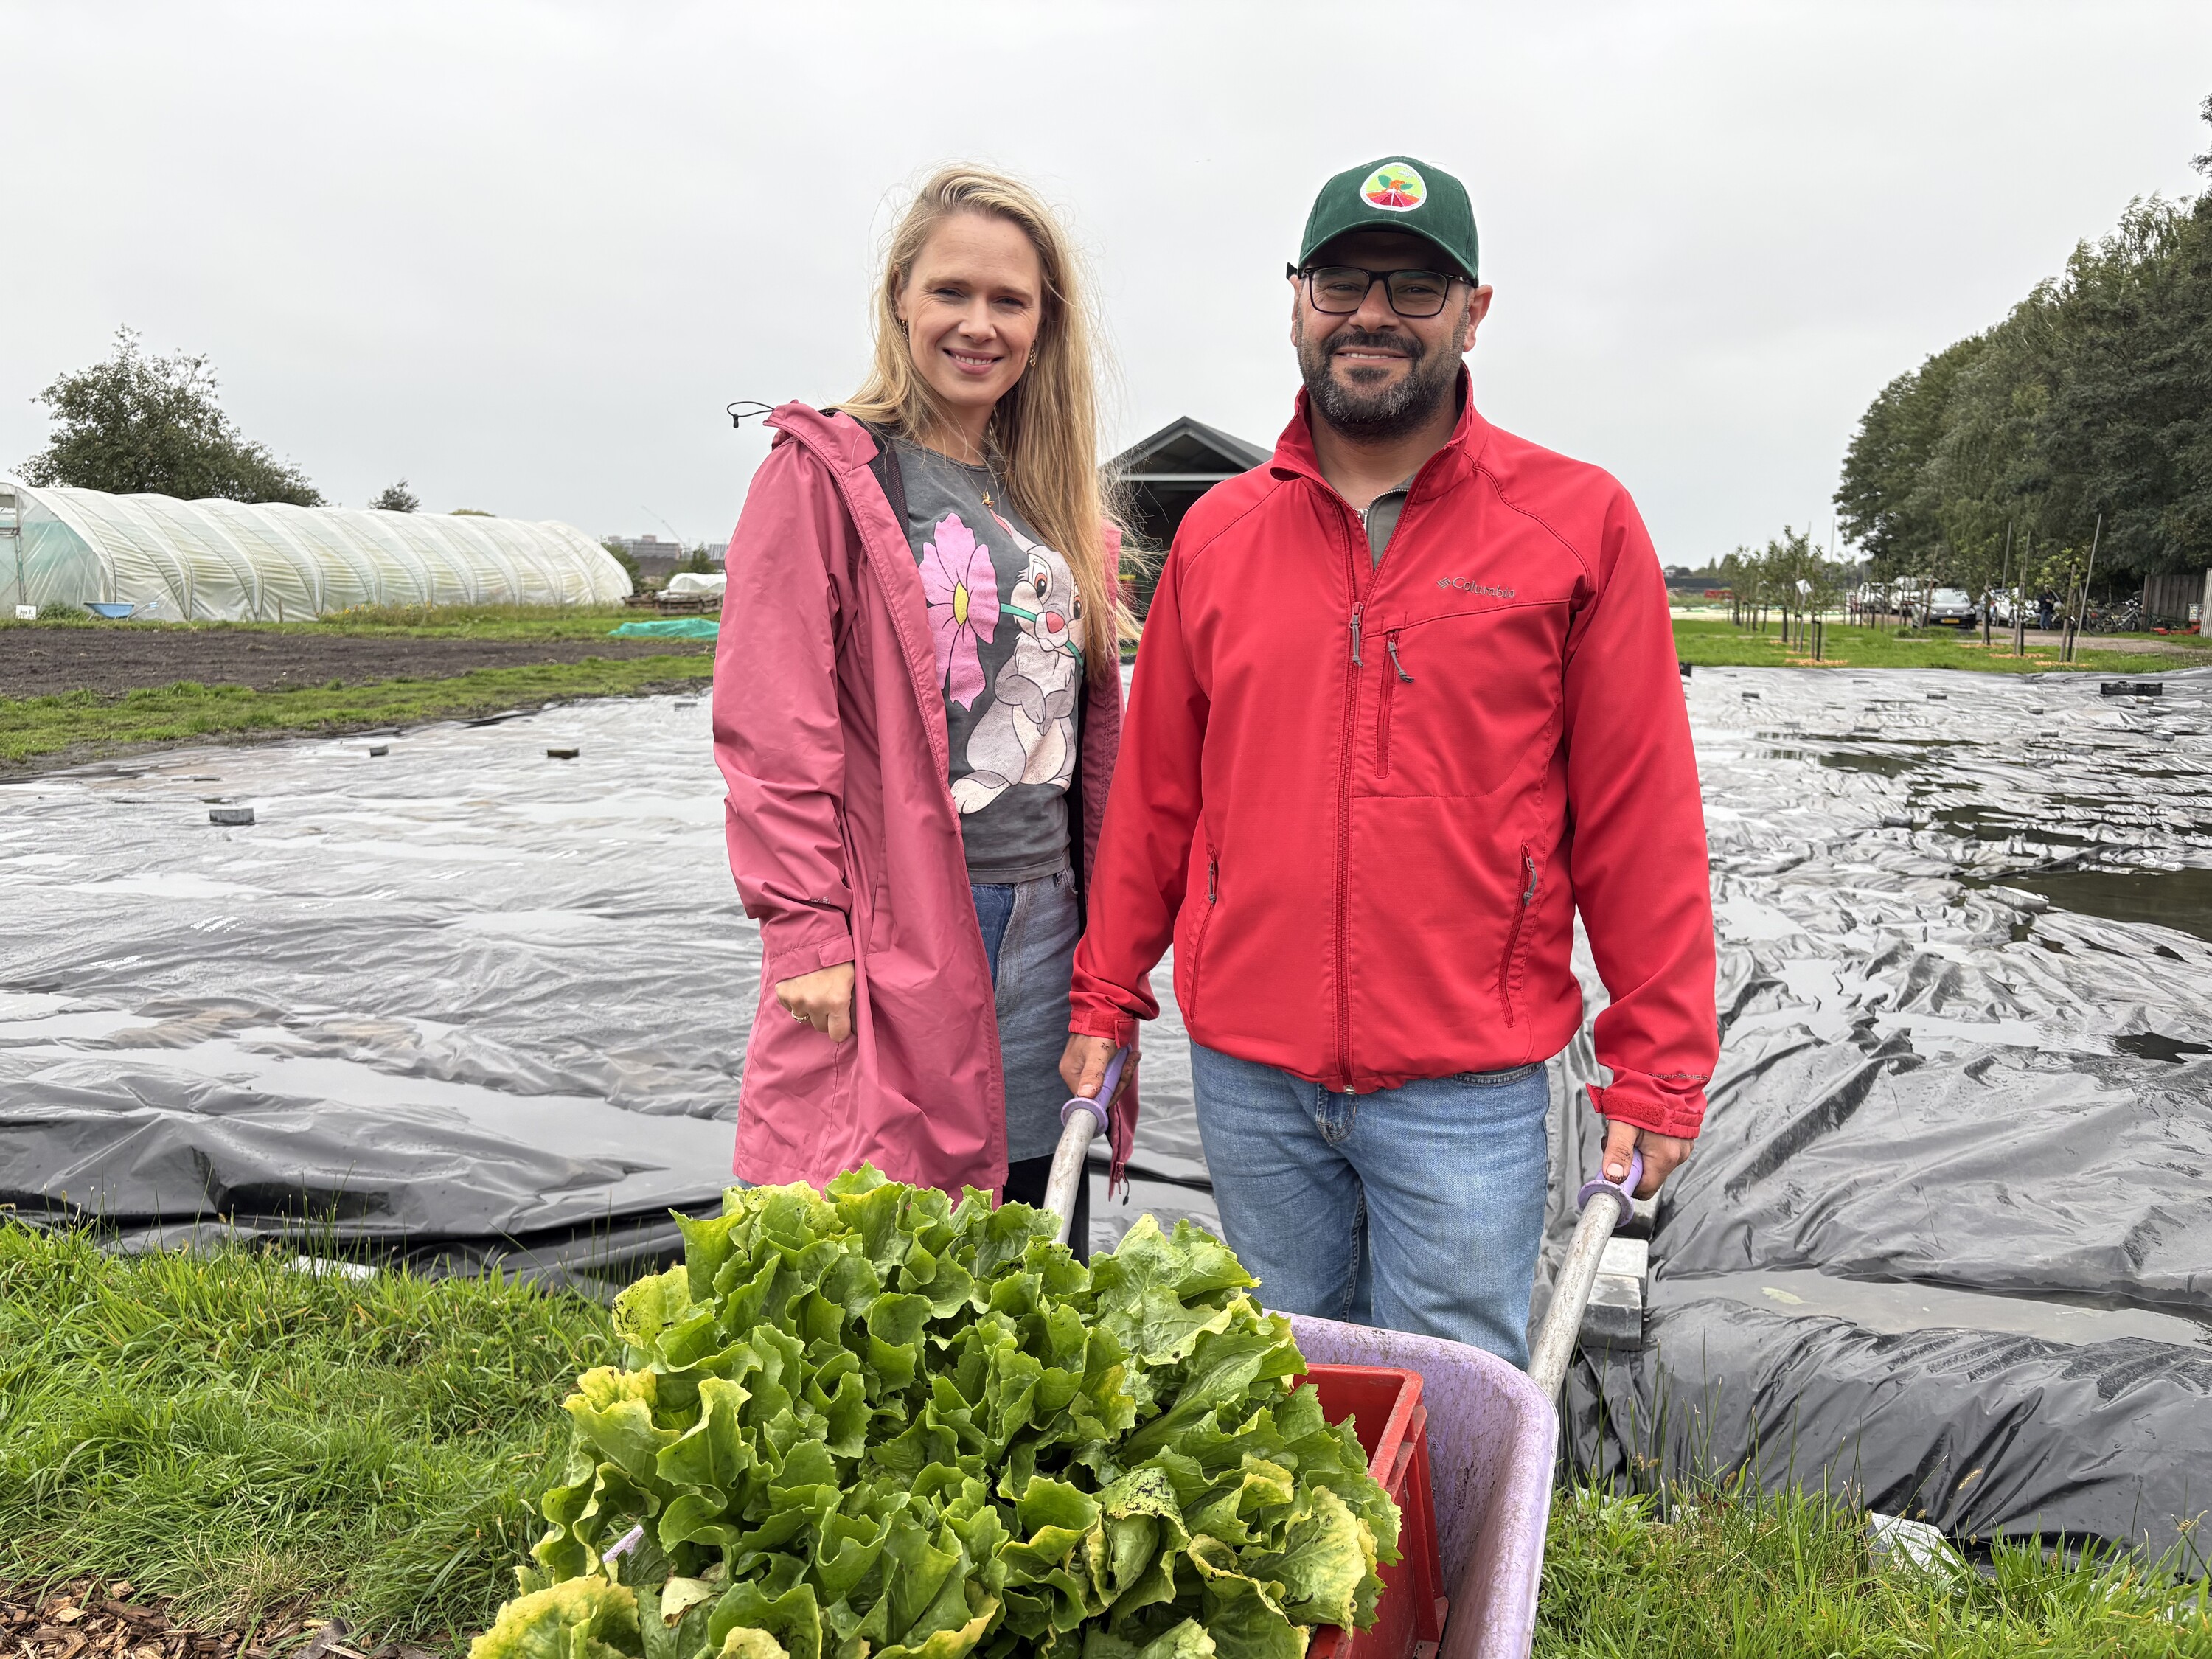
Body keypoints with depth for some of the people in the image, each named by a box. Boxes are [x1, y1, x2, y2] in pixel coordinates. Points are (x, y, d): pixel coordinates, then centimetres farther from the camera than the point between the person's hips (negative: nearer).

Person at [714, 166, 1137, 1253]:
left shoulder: (1056, 499, 15)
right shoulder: (825, 473, -3)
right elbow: (771, 725, -10)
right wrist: (808, 934, -15)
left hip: (1044, 921, 6)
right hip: (893, 930, -6)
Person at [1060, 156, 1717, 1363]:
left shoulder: (1579, 523, -1)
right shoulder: (1216, 533, 8)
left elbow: (1639, 816, -2)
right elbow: (1155, 796, 10)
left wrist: (1657, 1068, -4)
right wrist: (1106, 1002, 9)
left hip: (1468, 1088, -3)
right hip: (1246, 1076, 3)